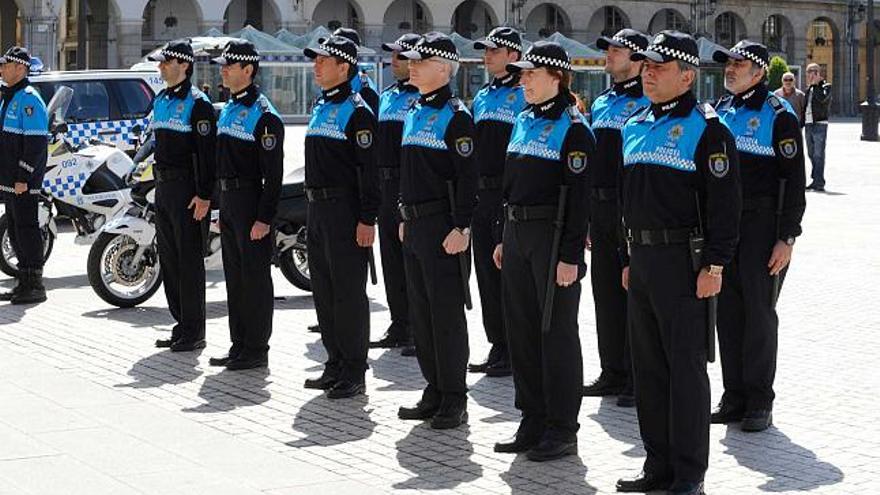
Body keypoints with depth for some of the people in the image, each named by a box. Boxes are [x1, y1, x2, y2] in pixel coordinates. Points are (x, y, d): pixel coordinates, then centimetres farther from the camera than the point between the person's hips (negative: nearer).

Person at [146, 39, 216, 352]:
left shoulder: (197, 103, -11)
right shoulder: (160, 100, 16)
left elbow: (207, 151, -16)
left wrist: (204, 195, -20)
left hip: (188, 191, -9)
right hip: (163, 187, 9)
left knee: (190, 261, -6)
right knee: (168, 259, 11)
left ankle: (194, 332, -2)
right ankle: (181, 324, 19)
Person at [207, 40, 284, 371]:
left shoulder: (264, 115, -13)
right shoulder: (228, 109, 16)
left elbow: (273, 173, -17)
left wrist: (264, 218, -20)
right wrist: (222, 211, 20)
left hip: (252, 202, -9)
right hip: (228, 200, 9)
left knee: (255, 278, -3)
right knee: (234, 278, 12)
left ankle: (257, 350, 1)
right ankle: (239, 346, 19)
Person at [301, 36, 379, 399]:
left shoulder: (356, 111, -11)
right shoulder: (320, 107, 16)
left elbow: (369, 169, -16)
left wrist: (367, 219, -20)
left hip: (345, 210, -9)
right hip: (317, 207, 9)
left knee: (348, 292, -5)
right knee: (323, 291, 12)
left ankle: (354, 372, -1)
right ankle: (335, 365, 20)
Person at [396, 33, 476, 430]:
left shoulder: (455, 116, -11)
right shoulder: (414, 112, 15)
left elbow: (467, 177, -16)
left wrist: (461, 228, -20)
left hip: (443, 226, -9)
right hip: (414, 224, 9)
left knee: (447, 314, -4)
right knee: (420, 312, 11)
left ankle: (454, 400, 2)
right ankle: (434, 393, 20)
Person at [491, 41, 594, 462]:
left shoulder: (573, 128, -11)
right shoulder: (524, 121, 14)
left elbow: (579, 197, -15)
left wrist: (570, 255, -18)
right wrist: (505, 238, 17)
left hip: (553, 236, -8)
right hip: (517, 233, 8)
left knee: (557, 332, -2)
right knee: (521, 328, 11)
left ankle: (562, 430, 6)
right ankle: (533, 422, 20)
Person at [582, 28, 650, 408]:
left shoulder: (648, 105, -9)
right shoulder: (600, 105, 16)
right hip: (600, 211, 8)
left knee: (634, 293, -3)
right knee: (605, 291, 12)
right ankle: (613, 373, 21)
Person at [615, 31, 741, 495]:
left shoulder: (707, 129, -9)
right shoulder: (636, 127, 15)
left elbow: (724, 204, -13)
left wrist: (714, 265, -18)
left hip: (684, 261, -8)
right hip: (642, 260, 8)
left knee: (686, 368, -3)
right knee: (647, 367, 11)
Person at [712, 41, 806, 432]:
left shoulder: (778, 115, -8)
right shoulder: (721, 111, 12)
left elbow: (794, 180, -11)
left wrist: (787, 239, -16)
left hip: (761, 224, -6)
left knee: (759, 312, -2)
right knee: (728, 311, 8)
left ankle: (760, 403, 6)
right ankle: (734, 397, 15)